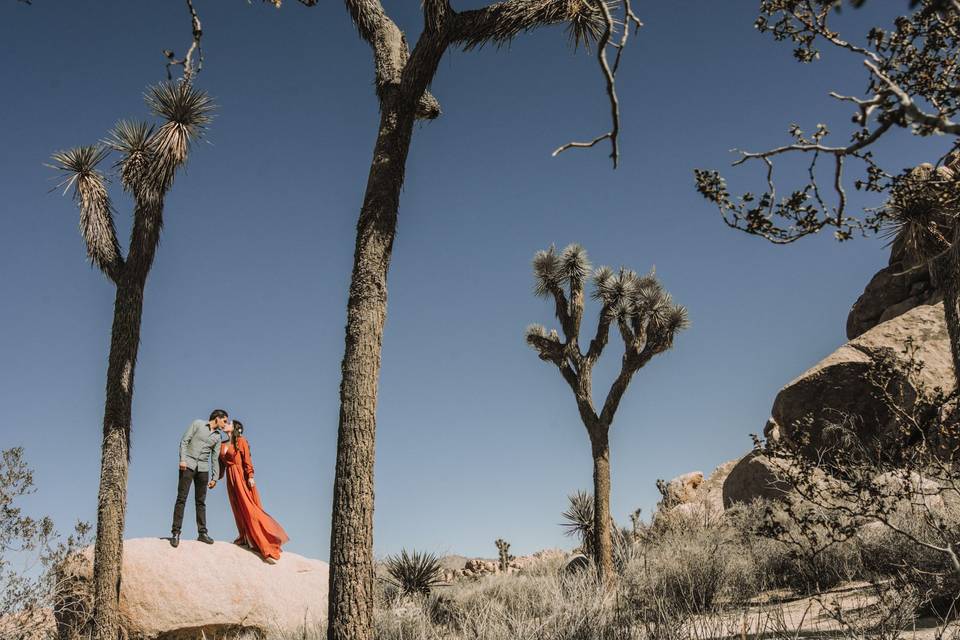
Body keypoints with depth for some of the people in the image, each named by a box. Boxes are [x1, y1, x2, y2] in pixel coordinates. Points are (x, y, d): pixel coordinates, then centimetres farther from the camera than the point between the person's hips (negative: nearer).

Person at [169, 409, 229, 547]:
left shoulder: (217, 437, 14)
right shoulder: (197, 424, 3)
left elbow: (215, 459, 13)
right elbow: (184, 441, -2)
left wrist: (214, 478, 7)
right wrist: (182, 459, -14)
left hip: (203, 469, 4)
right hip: (188, 465, -4)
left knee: (201, 502, 6)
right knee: (181, 498, -9)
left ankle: (202, 533, 10)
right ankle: (176, 533, -8)